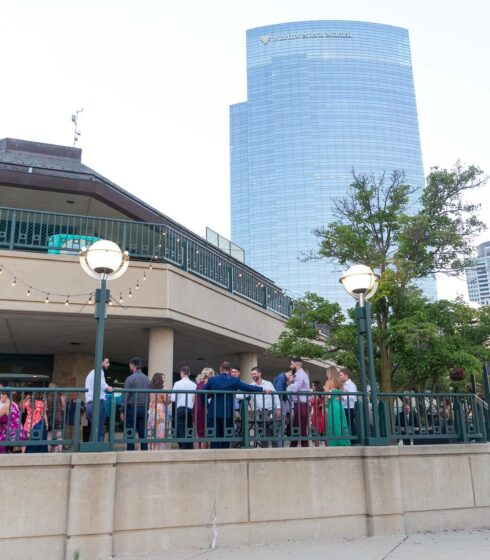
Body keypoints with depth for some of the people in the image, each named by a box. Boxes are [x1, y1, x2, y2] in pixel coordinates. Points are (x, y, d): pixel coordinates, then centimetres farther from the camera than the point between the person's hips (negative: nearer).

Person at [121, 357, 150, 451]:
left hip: (132, 408, -5)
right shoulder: (147, 379, 8)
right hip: (144, 408, 5)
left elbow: (125, 396, -8)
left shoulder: (130, 378, -7)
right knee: (143, 433, 7)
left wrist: (122, 411, -4)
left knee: (130, 435, 0)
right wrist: (147, 408, 13)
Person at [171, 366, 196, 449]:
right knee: (189, 432, 12)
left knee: (181, 433, -1)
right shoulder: (194, 384, 2)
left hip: (180, 409, -3)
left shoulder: (177, 383, -5)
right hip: (190, 410, 3)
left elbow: (173, 399, -6)